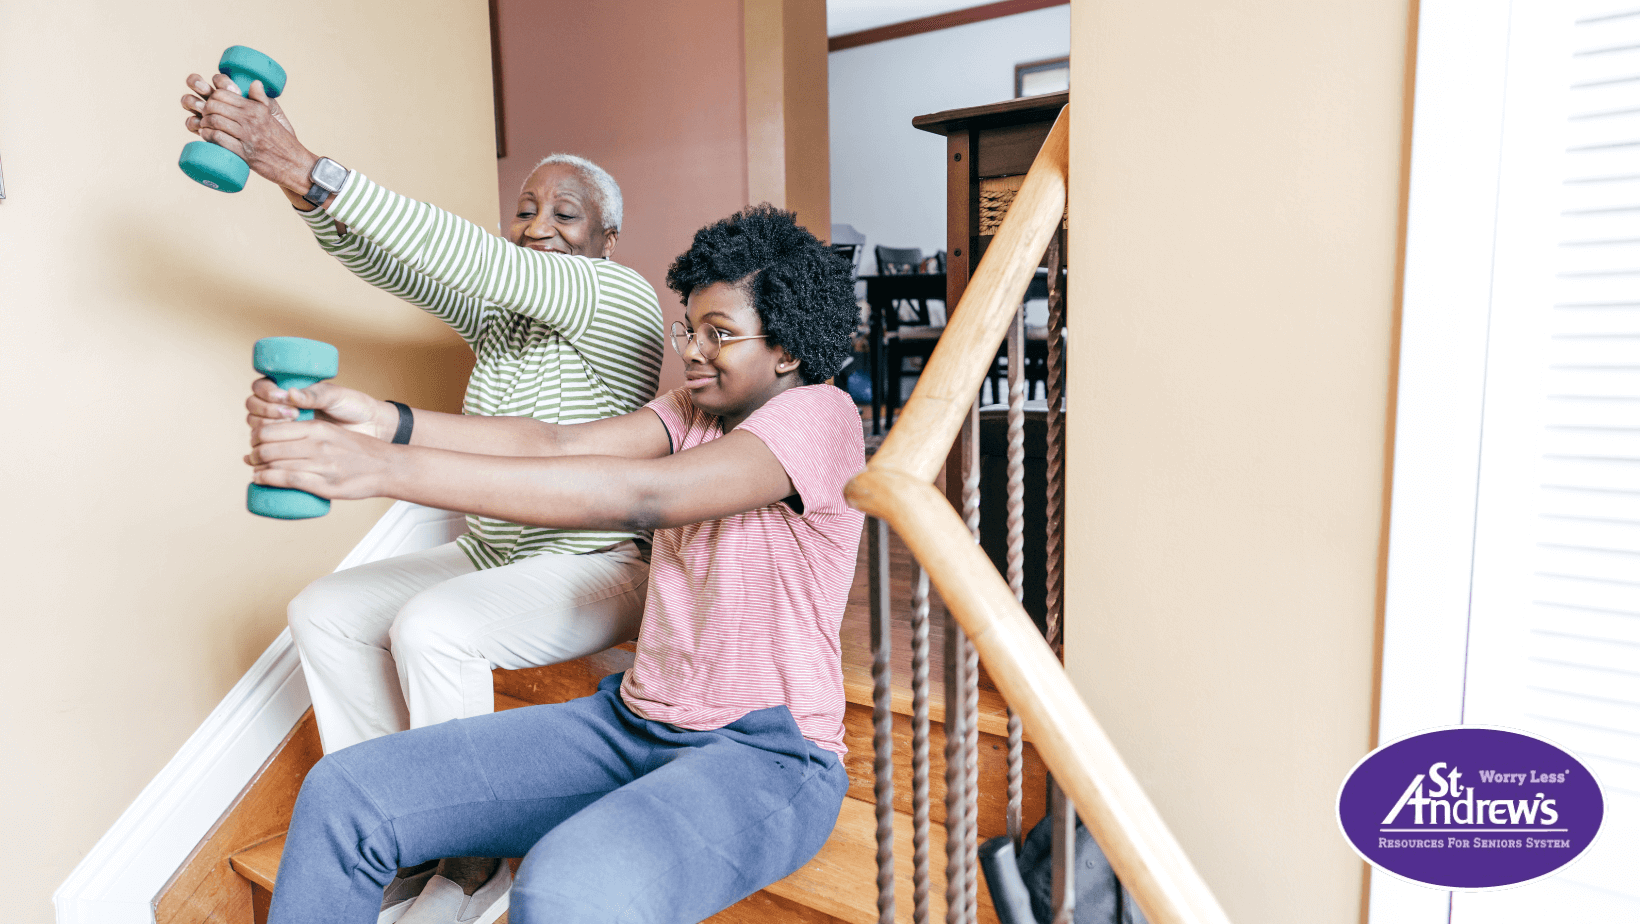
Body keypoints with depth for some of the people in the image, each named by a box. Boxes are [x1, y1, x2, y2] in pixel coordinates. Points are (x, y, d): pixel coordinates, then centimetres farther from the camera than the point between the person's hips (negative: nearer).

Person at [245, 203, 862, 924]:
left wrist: (387, 468, -30)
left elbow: (643, 496, -27)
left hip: (767, 753, -7)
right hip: (632, 719, 7)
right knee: (343, 793, -2)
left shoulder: (819, 414, -12)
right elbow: (557, 442, -4)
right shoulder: (694, 411, 12)